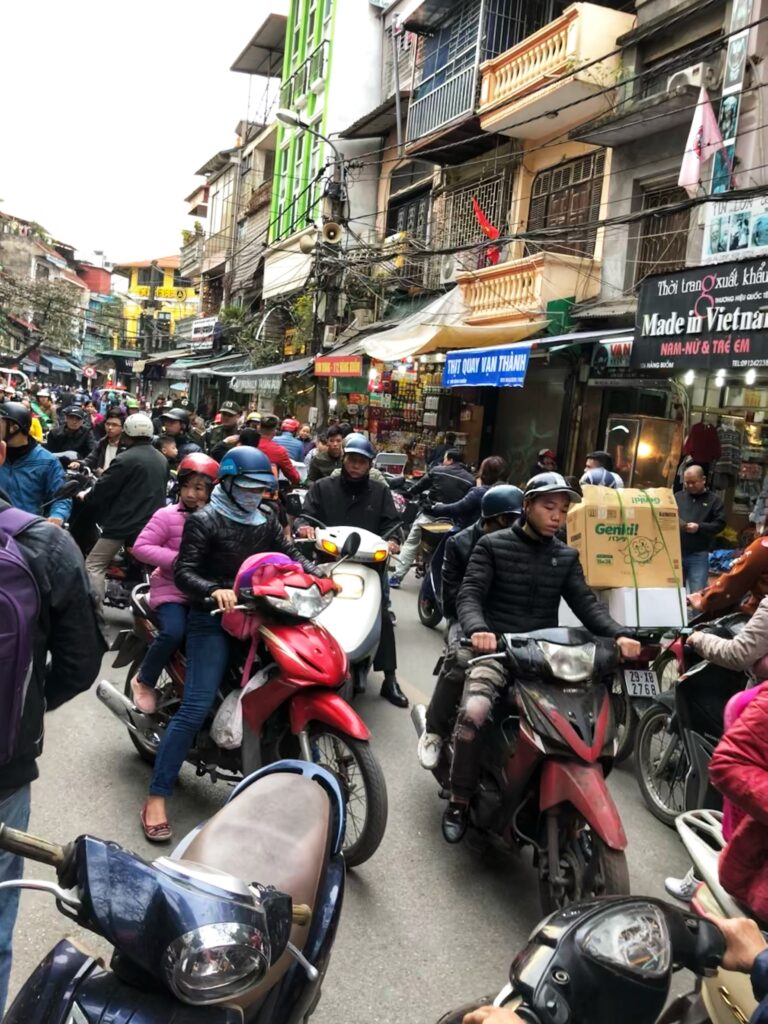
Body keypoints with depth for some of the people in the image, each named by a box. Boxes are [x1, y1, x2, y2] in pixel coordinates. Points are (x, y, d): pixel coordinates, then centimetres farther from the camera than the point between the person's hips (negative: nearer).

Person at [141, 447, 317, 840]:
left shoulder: (266, 521, 15)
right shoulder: (204, 520, -4)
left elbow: (289, 555, 11)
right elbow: (183, 572, -13)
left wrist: (316, 573, -8)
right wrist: (214, 591, -32)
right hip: (212, 620, -6)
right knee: (195, 709, -14)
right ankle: (156, 799, -4)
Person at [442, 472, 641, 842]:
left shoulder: (567, 557, 15)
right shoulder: (492, 546, 3)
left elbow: (586, 603, 4)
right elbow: (469, 595, -8)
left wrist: (618, 635, -16)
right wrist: (477, 629, -31)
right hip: (496, 649, -4)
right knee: (473, 713, -29)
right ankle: (459, 803, -8)